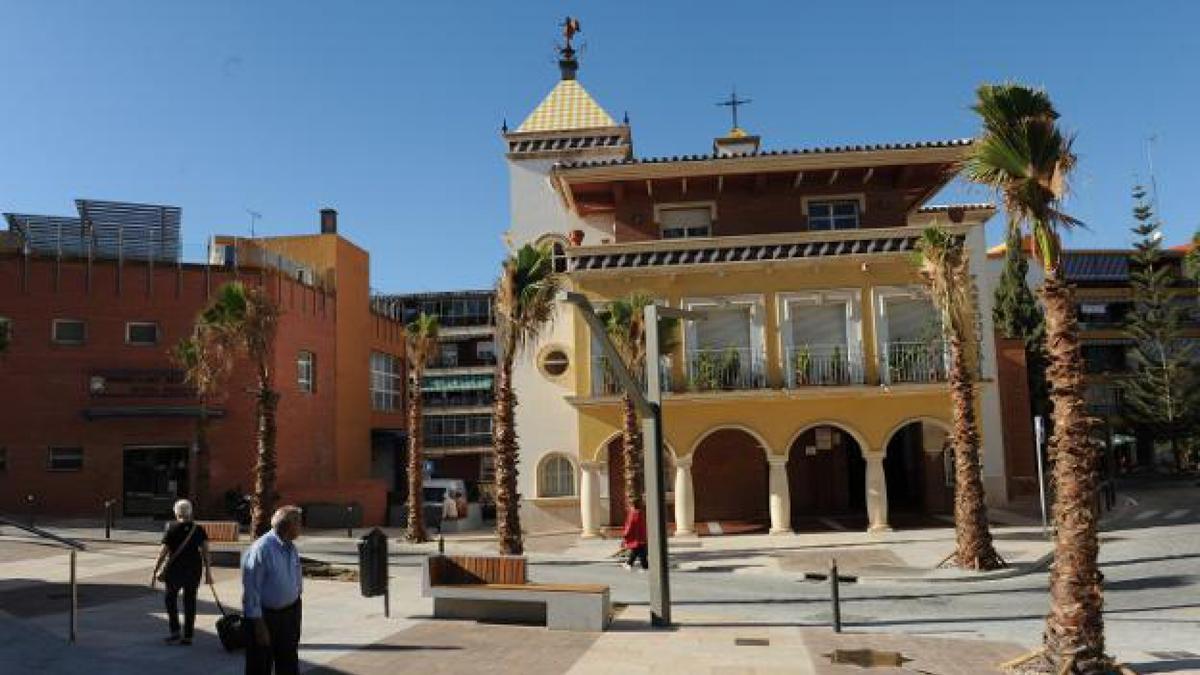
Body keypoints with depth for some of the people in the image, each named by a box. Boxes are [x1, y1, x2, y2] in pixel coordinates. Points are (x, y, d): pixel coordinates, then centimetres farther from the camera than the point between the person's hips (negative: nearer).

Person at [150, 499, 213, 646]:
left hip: (175, 569, -2)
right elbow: (205, 551, -3)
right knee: (190, 601, 10)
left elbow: (163, 552, -9)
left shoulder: (172, 530, -7)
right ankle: (188, 636, 12)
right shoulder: (199, 529, 1)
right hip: (194, 570, 3)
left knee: (171, 598, 17)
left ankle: (175, 631, 9)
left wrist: (155, 572, -3)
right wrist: (208, 571, 1)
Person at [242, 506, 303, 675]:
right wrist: (258, 623, -17)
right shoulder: (260, 549, -22)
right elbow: (251, 589, -19)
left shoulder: (292, 549, 2)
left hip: (290, 612, 7)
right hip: (264, 615, -7)